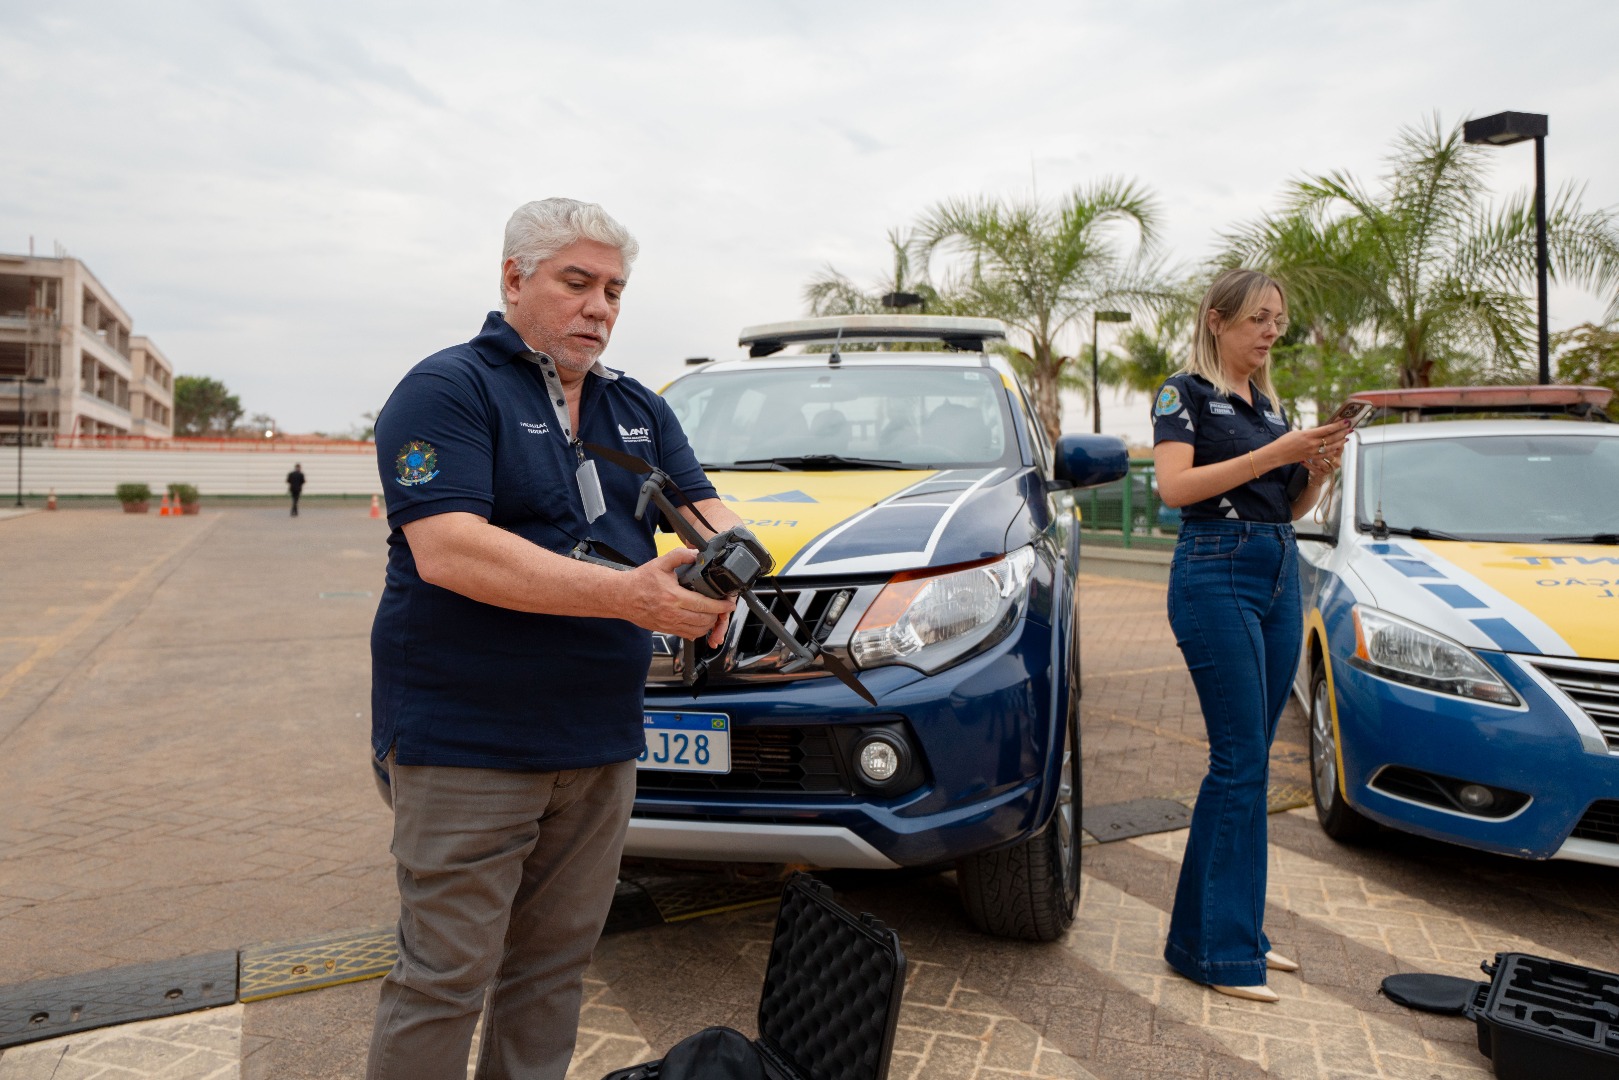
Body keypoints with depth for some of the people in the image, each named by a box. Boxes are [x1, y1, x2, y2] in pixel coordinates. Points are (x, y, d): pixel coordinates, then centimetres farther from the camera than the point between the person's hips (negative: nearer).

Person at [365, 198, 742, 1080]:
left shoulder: (639, 408, 14)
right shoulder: (446, 390, -8)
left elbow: (707, 509, 13)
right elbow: (447, 550, -21)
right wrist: (627, 595, -27)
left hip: (600, 741, 6)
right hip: (466, 742, -6)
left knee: (555, 966, 16)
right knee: (446, 977, 2)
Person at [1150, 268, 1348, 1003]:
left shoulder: (1267, 402, 19)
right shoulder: (1185, 392, -2)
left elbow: (1290, 507, 21)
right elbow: (1175, 485, -17)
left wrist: (1320, 468, 1)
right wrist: (1275, 454, -19)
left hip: (1280, 575, 8)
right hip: (1217, 573, -8)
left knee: (1247, 760, 9)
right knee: (1240, 761, -9)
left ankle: (1217, 928, 19)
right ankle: (1217, 950, -1)